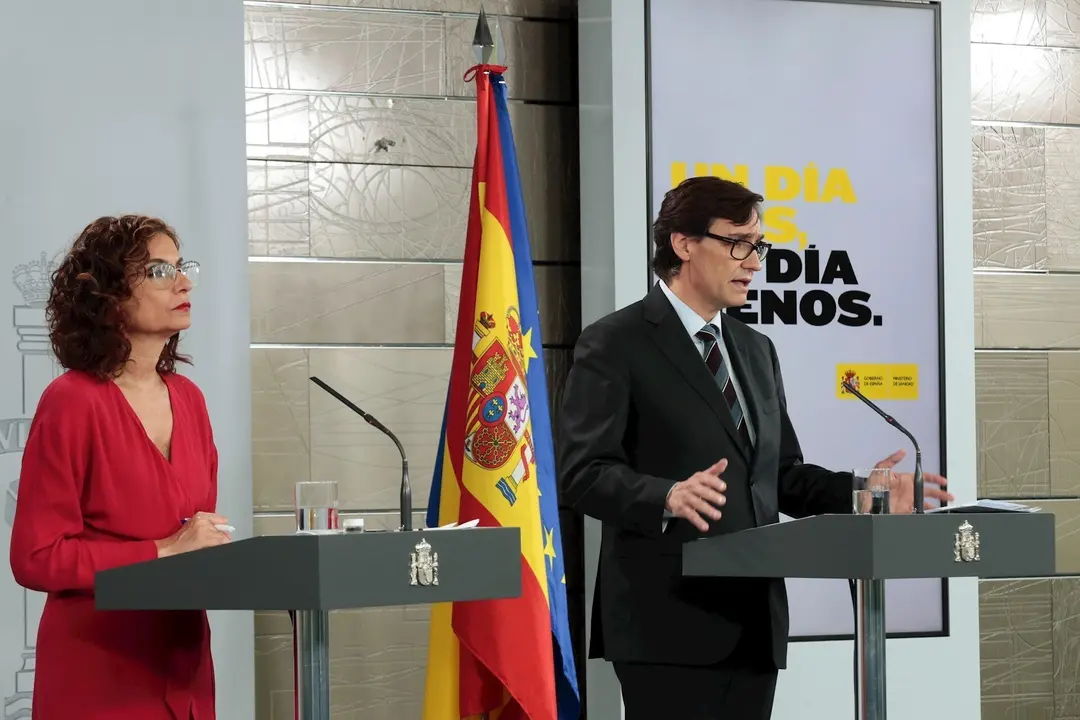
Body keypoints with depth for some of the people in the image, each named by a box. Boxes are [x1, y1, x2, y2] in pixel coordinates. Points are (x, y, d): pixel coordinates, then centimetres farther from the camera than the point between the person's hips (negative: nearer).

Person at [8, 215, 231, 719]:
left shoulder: (188, 398, 9)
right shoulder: (71, 402, -11)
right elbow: (35, 558, -14)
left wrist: (210, 553, -3)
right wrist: (164, 551, -18)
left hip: (182, 664, 6)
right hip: (99, 675, -6)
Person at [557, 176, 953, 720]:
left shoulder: (757, 351, 21)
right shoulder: (614, 345, -3)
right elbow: (583, 473, -12)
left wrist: (860, 492, 6)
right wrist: (669, 497, -29)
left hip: (754, 627, 7)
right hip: (669, 627, -7)